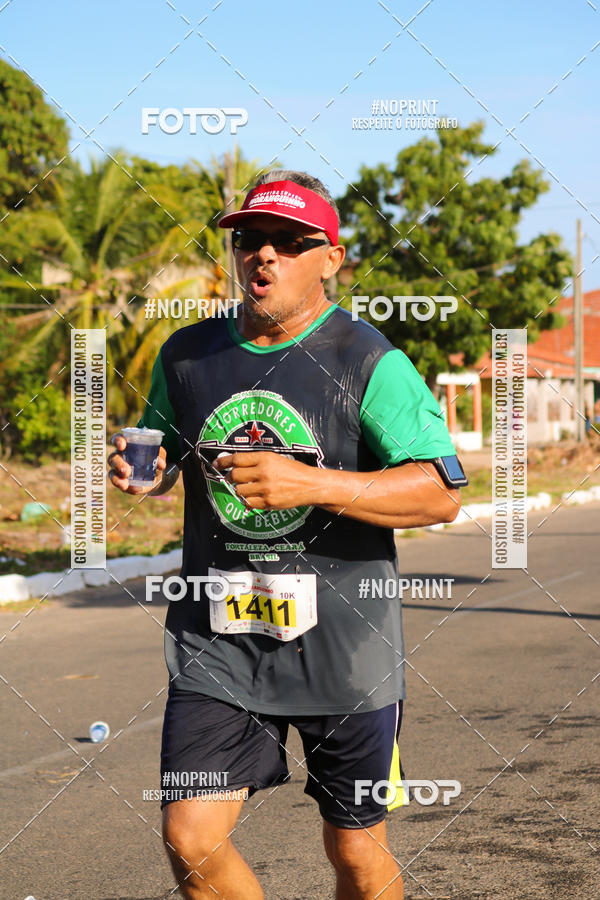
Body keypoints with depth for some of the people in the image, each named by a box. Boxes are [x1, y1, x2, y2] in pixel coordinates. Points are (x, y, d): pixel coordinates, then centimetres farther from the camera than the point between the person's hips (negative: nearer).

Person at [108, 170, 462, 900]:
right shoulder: (186, 355, 7)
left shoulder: (370, 363, -7)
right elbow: (165, 456, 23)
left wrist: (312, 484, -26)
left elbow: (440, 495, -14)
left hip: (341, 644, -3)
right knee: (190, 839, -7)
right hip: (217, 640, 3)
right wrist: (143, 469, -2)